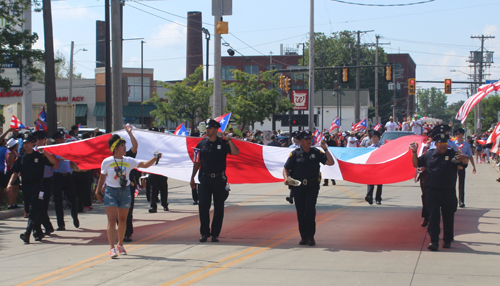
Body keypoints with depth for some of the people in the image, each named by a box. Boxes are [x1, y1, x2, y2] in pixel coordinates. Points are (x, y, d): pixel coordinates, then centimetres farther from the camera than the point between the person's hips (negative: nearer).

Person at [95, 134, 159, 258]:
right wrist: (98, 191, 9)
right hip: (110, 192, -3)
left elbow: (145, 165, -8)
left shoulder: (129, 161, 1)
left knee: (122, 220, 13)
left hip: (124, 192, 3)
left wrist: (155, 158, -22)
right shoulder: (107, 162, -3)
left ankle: (120, 244, 32)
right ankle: (112, 248, -13)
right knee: (112, 220, -10)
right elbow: (102, 177, 7)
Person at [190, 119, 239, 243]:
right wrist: (192, 178, 9)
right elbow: (197, 162, 11)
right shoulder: (202, 144, 7)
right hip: (205, 179, 1)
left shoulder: (223, 143, 0)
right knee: (203, 206, -4)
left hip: (219, 179, -1)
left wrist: (229, 140, -19)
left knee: (219, 208, 3)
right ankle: (204, 233, 7)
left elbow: (236, 152, -14)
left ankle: (215, 234, 12)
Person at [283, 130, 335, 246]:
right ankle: (303, 236, 17)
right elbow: (286, 168, 1)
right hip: (298, 187, 0)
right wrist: (286, 178, -19)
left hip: (312, 186, 0)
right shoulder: (295, 153, 1)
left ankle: (310, 236, -2)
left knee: (310, 210, -12)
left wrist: (326, 149, -8)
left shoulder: (316, 152, 5)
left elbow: (331, 162, 1)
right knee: (300, 212, 5)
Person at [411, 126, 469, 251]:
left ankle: (447, 240, 20)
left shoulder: (452, 154, 2)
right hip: (432, 191, 0)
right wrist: (414, 152, -2)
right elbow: (416, 164, 13)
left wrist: (464, 158, -34)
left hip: (448, 192, 0)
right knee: (433, 216, -3)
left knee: (448, 217, 9)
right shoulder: (429, 154, 7)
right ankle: (434, 241, -3)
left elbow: (465, 161, -10)